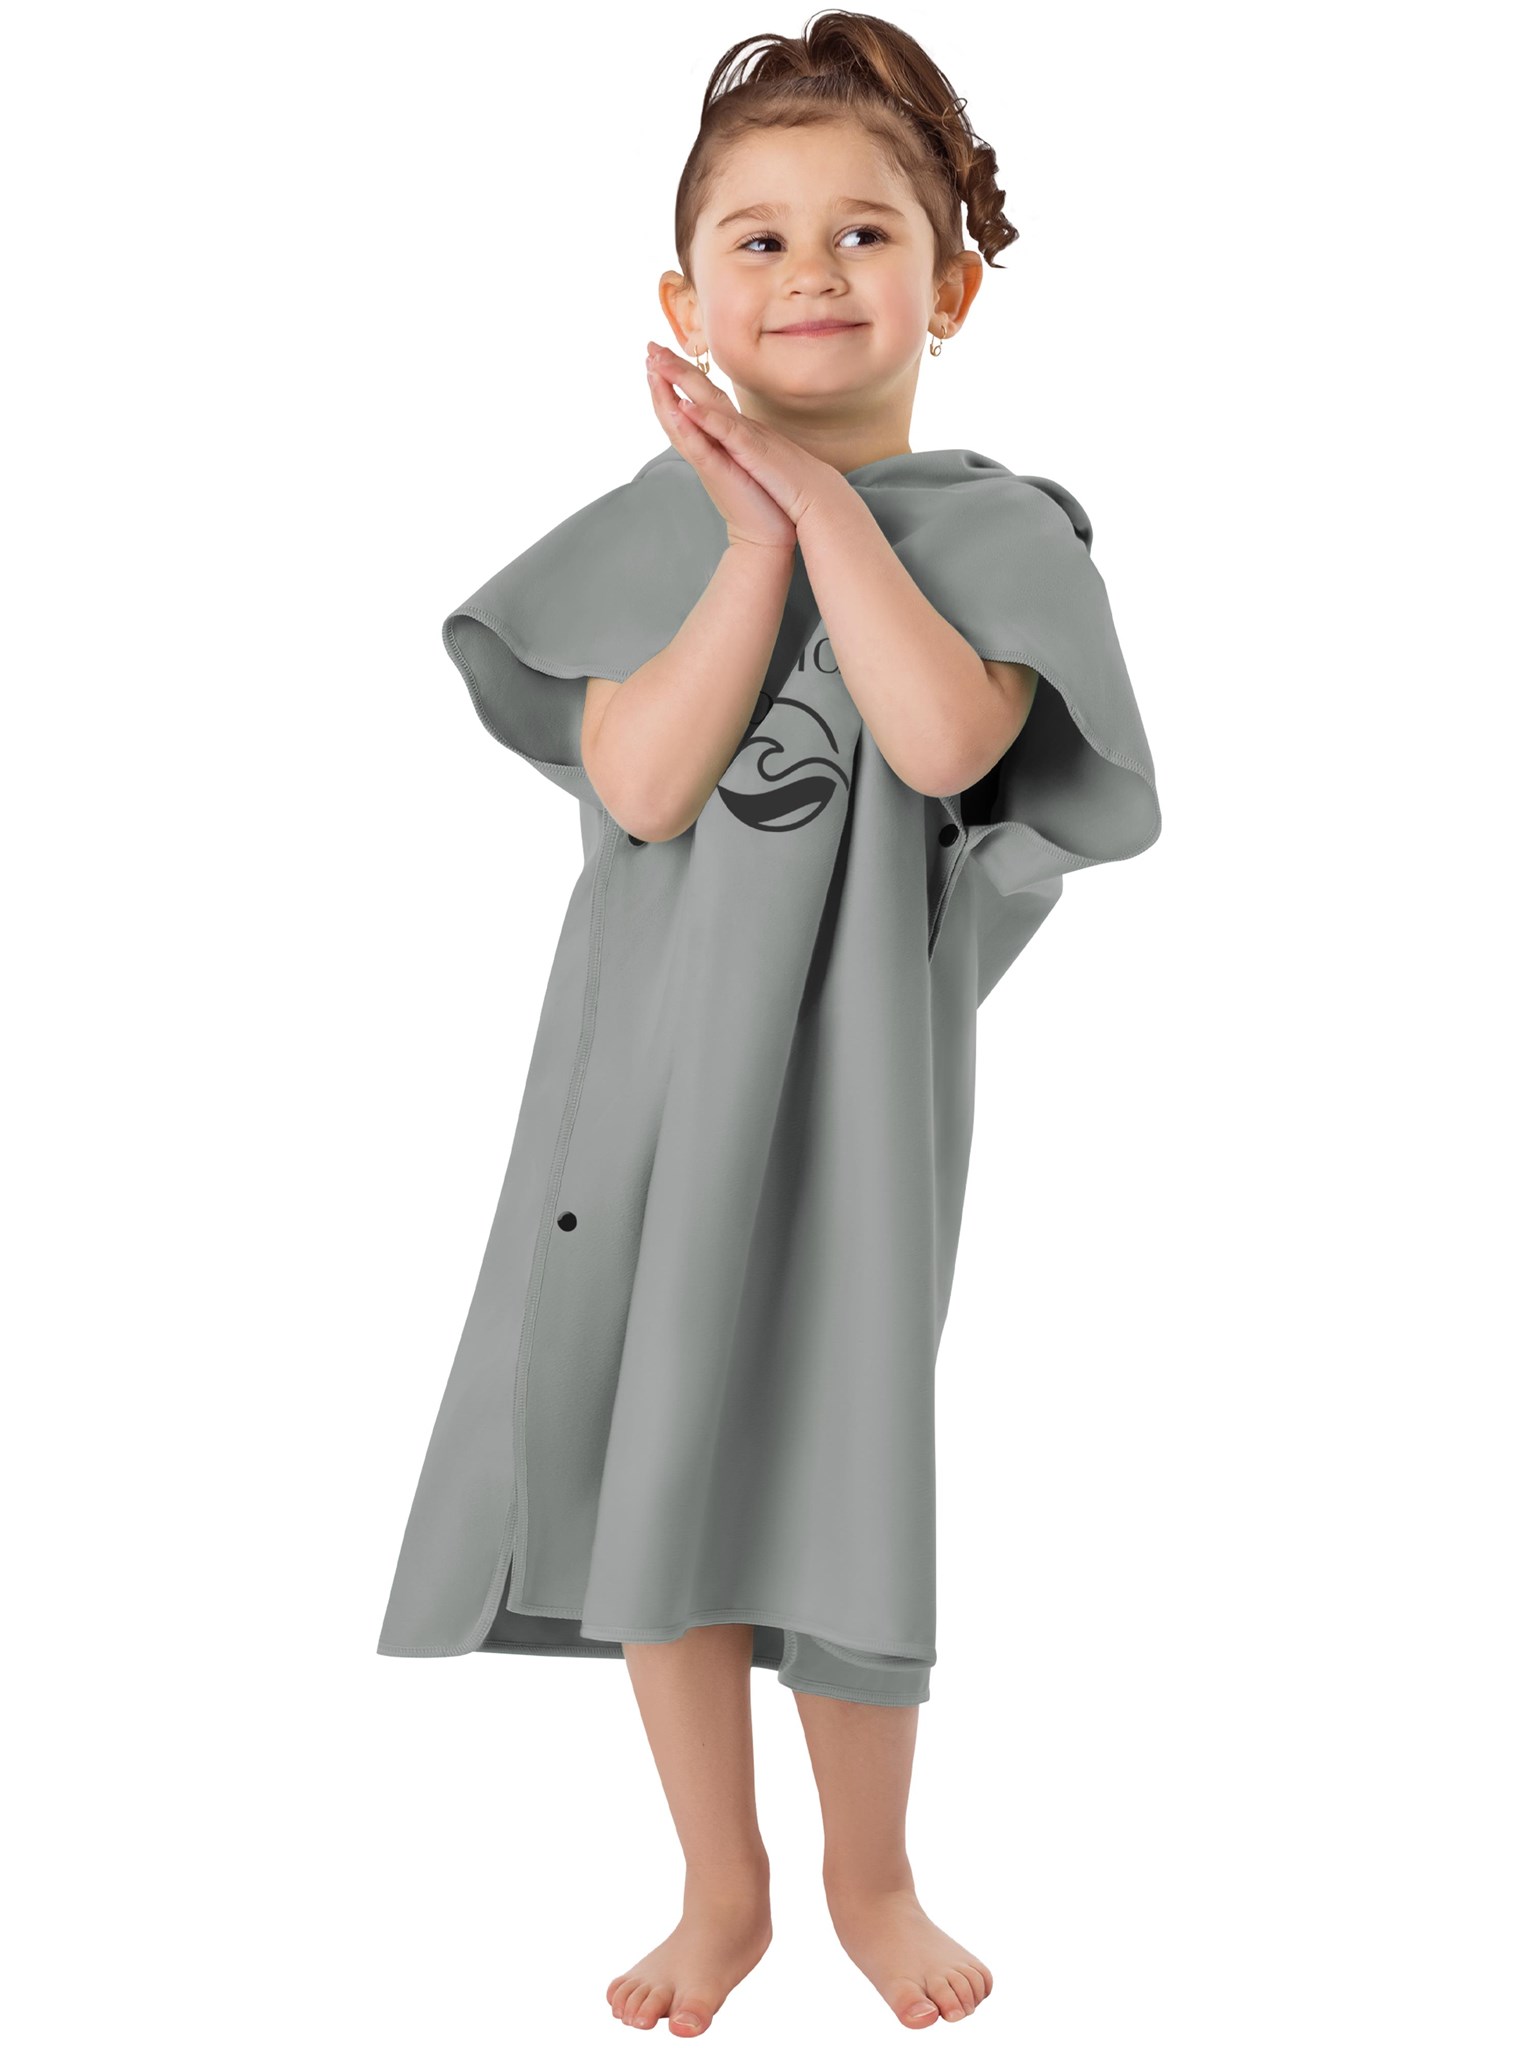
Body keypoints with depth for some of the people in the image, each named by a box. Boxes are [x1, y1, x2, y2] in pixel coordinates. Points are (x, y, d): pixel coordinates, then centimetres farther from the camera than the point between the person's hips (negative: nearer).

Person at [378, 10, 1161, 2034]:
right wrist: (755, 537, -15)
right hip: (649, 1057, 3)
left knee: (841, 1470, 4)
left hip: (854, 1070, -2)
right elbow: (642, 781, -13)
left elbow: (948, 739, -22)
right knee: (650, 1462, 9)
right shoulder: (654, 527, 3)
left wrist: (830, 499, -16)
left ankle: (872, 1875, 31)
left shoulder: (992, 530, -1)